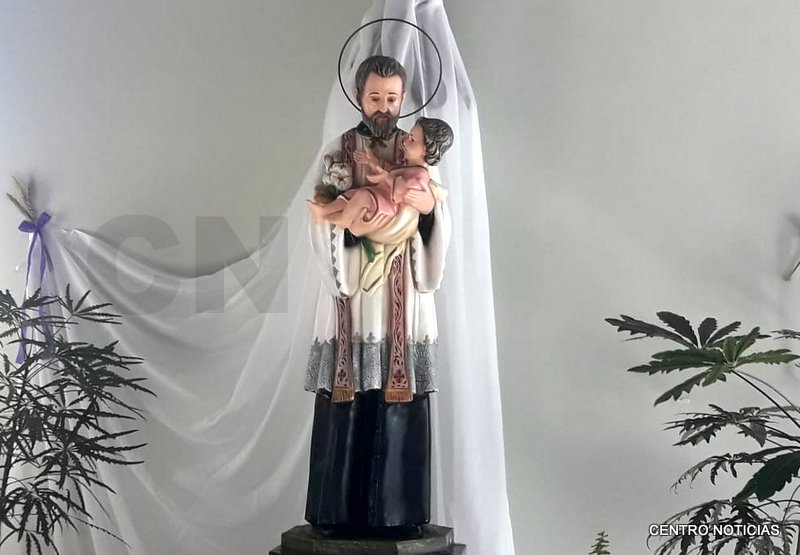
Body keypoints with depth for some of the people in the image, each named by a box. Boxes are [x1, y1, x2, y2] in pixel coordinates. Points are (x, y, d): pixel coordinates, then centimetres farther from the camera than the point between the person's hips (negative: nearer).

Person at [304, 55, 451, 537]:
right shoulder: (338, 154, 6)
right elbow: (324, 224, -4)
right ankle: (341, 512, 9)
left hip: (404, 297, 1)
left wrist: (429, 204, -14)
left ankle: (396, 511, 10)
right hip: (353, 295, -1)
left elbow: (442, 227, 7)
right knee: (347, 408, -1)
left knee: (402, 408, 1)